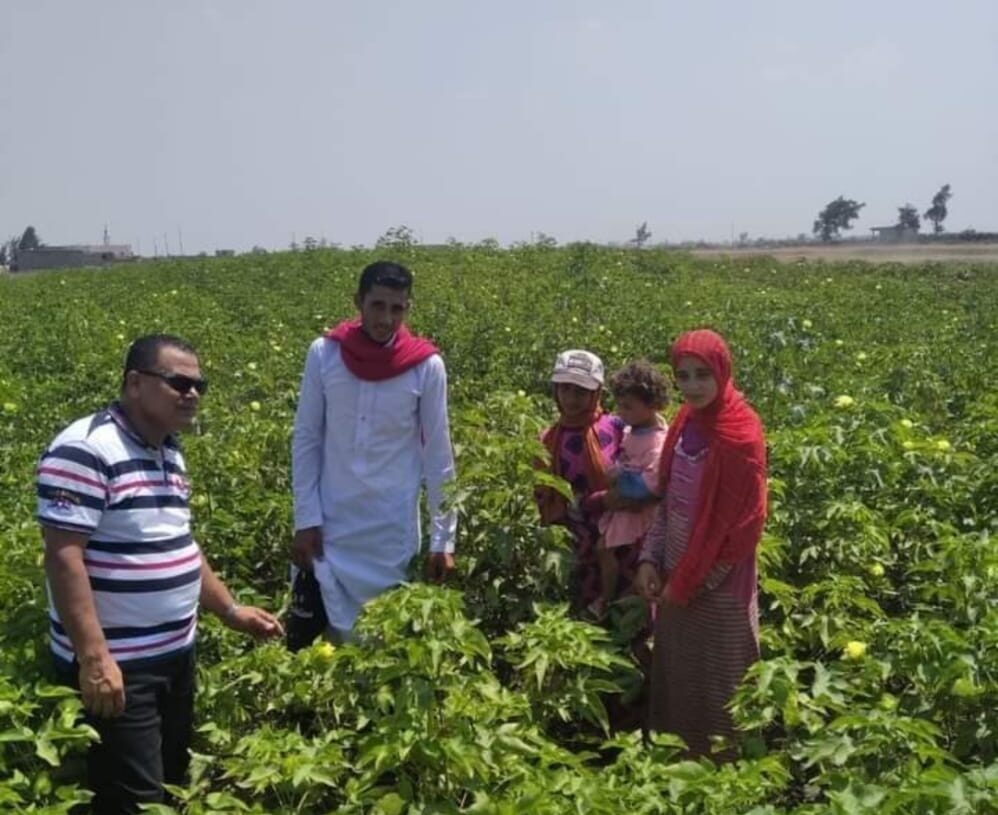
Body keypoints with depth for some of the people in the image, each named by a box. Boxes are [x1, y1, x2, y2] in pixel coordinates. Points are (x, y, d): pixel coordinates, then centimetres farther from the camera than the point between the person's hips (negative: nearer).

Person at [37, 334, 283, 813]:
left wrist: (231, 612, 16)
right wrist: (93, 658, -25)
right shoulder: (85, 451, -19)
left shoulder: (170, 454, 9)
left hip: (176, 655, 9)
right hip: (114, 666, -9)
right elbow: (63, 557, -23)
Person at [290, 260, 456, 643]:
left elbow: (438, 456, -1)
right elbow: (305, 441, 1)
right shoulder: (324, 354, -4)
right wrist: (305, 520, -3)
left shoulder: (426, 366, -7)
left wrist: (443, 538, -2)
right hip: (331, 523, 1)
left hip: (393, 528, -1)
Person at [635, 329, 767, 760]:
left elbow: (743, 524, -18)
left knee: (717, 688, 7)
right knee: (675, 676, 19)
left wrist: (690, 583, -13)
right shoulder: (685, 422, 2)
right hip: (675, 575, 7)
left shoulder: (739, 435, -20)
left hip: (717, 588, -7)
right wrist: (650, 559, -1)